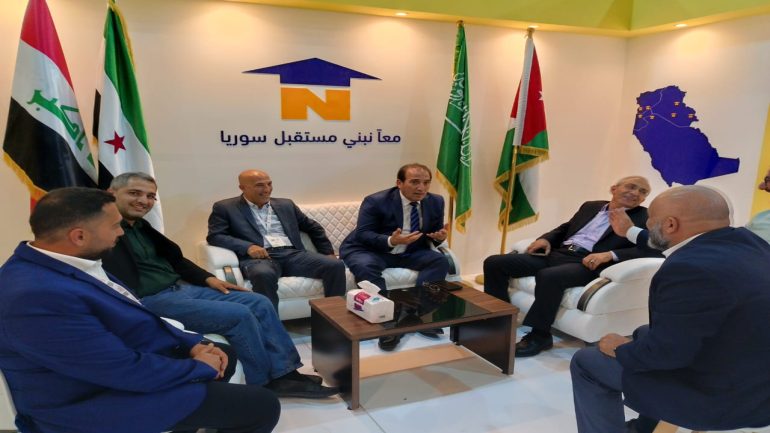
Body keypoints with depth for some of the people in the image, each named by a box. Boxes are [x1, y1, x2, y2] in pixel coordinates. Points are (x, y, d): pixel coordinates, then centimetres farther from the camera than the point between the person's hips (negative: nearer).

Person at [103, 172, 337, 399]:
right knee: (239, 315, -22)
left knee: (260, 303, -1)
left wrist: (208, 278, 10)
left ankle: (284, 373, 1)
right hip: (150, 301, -10)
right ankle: (265, 384, -2)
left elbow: (174, 258, 22)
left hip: (181, 288, 10)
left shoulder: (140, 225, 18)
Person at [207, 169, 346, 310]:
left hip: (293, 254, 4)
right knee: (263, 274, -41)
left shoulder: (285, 205, 22)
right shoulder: (225, 208, 12)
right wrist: (248, 246, -17)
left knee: (336, 265, -20)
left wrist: (329, 253, 14)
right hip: (259, 257, -3)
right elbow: (215, 236, -1)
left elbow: (314, 228, 27)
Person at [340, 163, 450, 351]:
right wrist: (391, 241, -36)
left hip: (409, 252, 4)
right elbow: (362, 234, -19)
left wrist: (439, 236, -17)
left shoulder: (436, 202, -1)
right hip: (369, 250, -4)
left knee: (440, 261, -19)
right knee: (365, 267, -37)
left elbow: (434, 232, 9)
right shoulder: (376, 201, -17)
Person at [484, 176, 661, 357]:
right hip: (555, 253, 6)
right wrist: (545, 239, 7)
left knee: (548, 276, -39)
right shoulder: (590, 206, 22)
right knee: (495, 263, -8)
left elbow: (652, 249, -9)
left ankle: (539, 336, -21)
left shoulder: (644, 218, 7)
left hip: (588, 263, -6)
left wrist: (609, 255, -21)